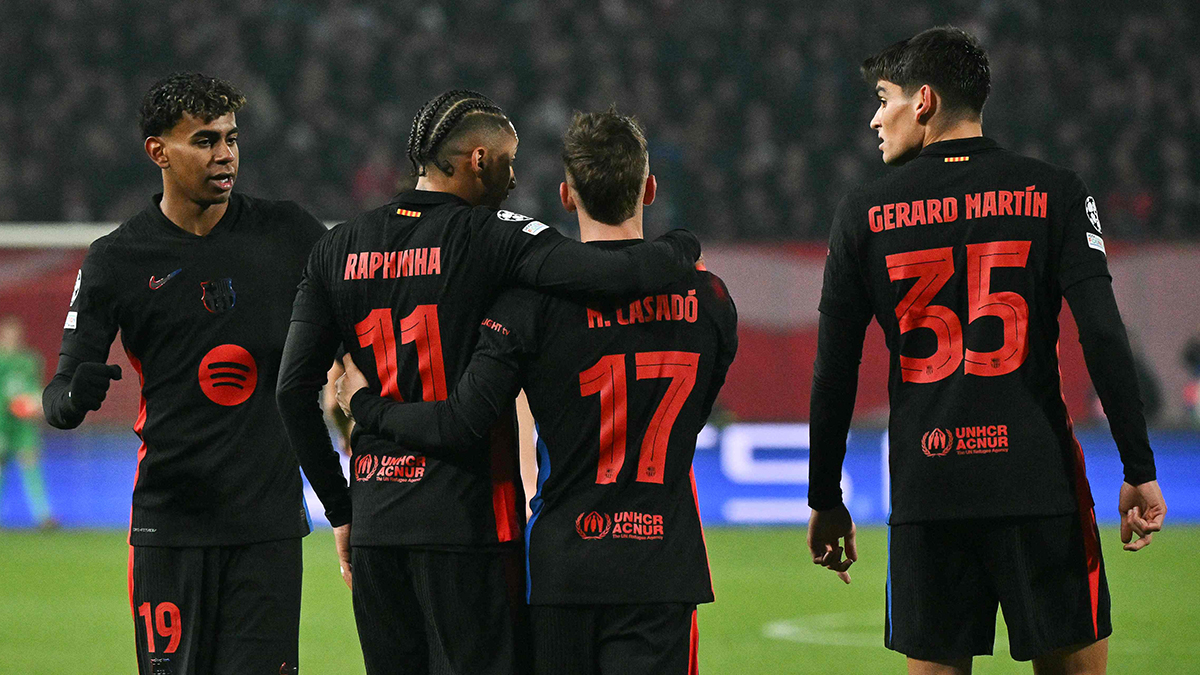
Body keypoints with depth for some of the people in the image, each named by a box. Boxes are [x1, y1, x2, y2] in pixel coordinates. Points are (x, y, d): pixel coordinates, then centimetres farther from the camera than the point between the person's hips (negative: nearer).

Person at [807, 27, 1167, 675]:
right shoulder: (1054, 193, 2)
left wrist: (825, 500, 15)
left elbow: (834, 371, 6)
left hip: (924, 492, 1)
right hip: (1041, 486, -1)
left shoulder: (864, 213, 5)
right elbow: (1104, 338, -7)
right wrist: (1139, 471, -3)